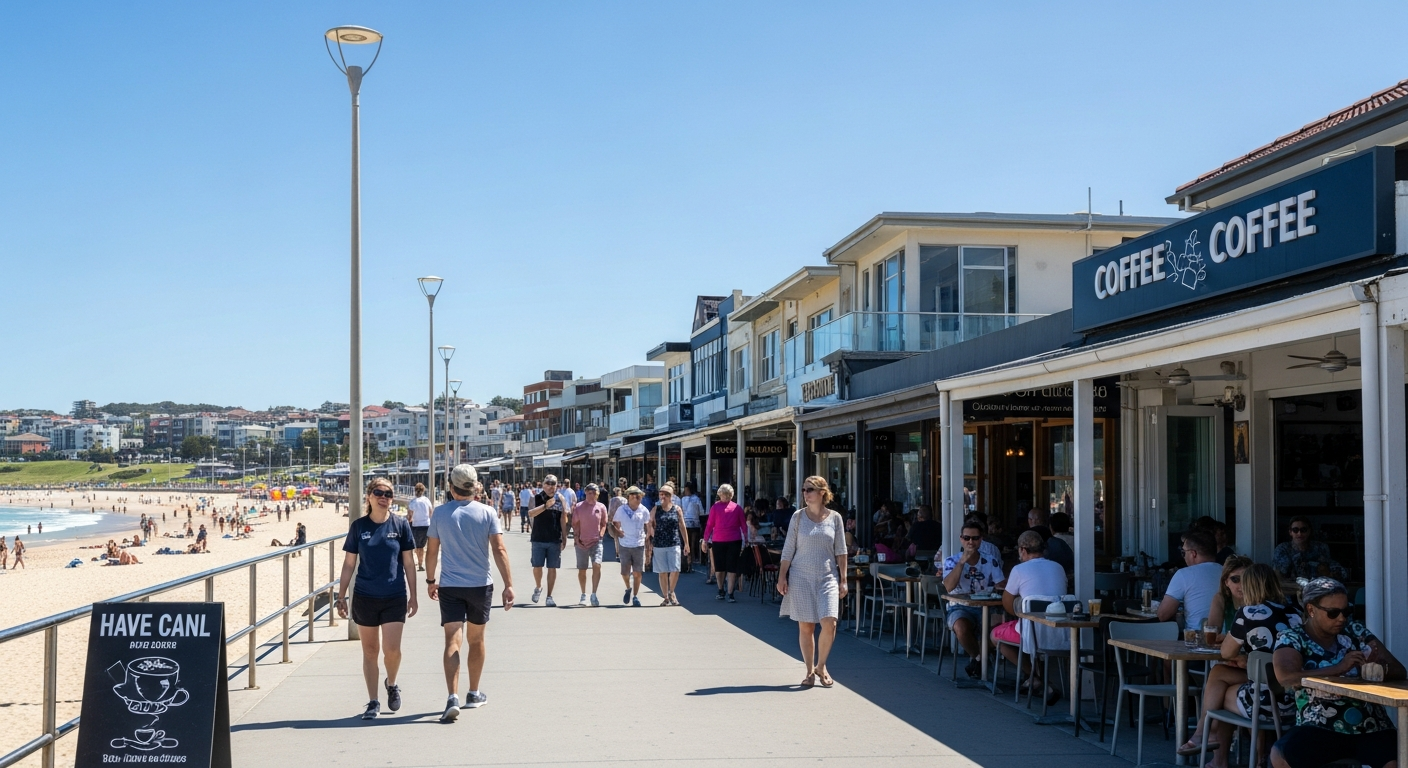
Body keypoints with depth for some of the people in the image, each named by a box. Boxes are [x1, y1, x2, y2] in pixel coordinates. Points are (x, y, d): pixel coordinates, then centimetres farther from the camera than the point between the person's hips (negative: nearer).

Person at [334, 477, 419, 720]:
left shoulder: (400, 525, -1)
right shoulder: (359, 526, 0)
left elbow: (408, 562, 3)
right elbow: (349, 563, 6)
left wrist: (413, 596, 3)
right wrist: (341, 596, 3)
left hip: (395, 597, -1)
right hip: (365, 597, 1)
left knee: (392, 650, -8)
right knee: (370, 650, 8)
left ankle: (391, 684, 23)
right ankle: (373, 702, 19)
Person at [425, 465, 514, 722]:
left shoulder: (440, 513, -1)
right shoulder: (487, 513, -4)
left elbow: (431, 551, 4)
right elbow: (499, 550, -11)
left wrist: (430, 580, 18)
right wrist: (508, 584, -12)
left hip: (449, 587, -1)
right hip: (480, 585, 1)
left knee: (452, 642, -6)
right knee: (476, 640, 17)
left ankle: (453, 698, -22)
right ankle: (473, 694, 29)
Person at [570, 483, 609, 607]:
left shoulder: (601, 507, 4)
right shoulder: (578, 507, 2)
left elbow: (603, 524, 11)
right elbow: (575, 524, 5)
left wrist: (600, 536, -3)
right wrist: (576, 539, -5)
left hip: (596, 542, -1)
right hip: (581, 543, 1)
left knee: (597, 565, -20)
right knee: (582, 570, 8)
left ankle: (594, 595, -14)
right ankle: (583, 595, 24)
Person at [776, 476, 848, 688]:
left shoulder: (835, 518, 3)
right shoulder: (798, 516, 1)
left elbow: (841, 551, 6)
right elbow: (788, 549, 3)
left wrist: (843, 580, 3)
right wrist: (782, 576, -2)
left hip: (827, 577, 0)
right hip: (801, 577, 0)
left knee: (829, 622, -12)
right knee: (805, 626, 1)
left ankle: (821, 666, 10)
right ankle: (809, 671, 14)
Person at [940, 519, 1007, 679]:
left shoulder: (990, 562, 9)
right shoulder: (952, 561, 2)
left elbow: (1002, 586, 0)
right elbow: (949, 587, -16)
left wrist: (1000, 588, -25)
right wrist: (962, 561, -21)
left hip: (985, 608, 2)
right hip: (959, 608, -2)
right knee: (961, 628, -37)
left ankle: (977, 658, -1)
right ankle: (980, 658, -3)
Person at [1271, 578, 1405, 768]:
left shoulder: (1355, 631, 10)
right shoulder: (1292, 639, 0)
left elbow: (1399, 672, 8)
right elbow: (1287, 678, -19)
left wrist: (1377, 667, -16)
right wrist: (1339, 668, -24)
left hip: (1372, 727, 3)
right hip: (1320, 728, -2)